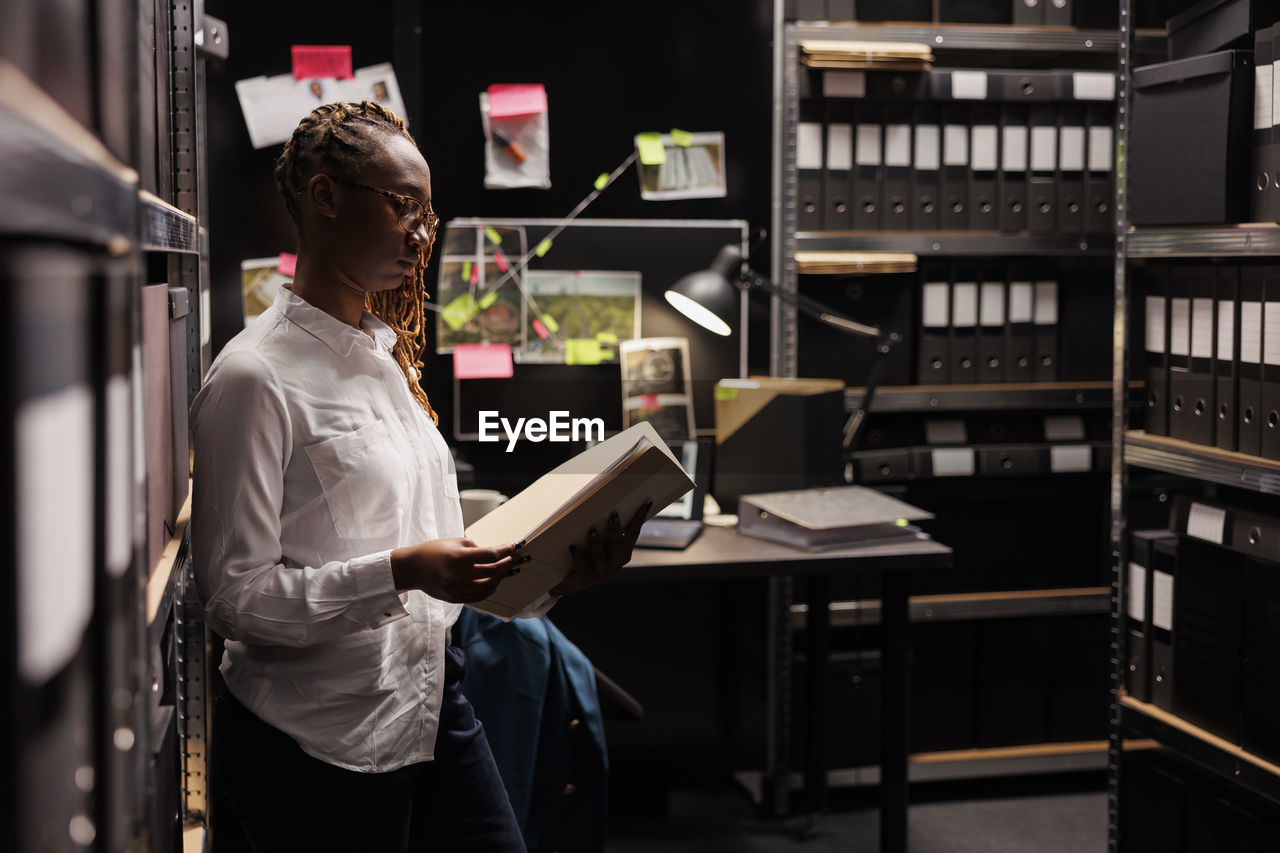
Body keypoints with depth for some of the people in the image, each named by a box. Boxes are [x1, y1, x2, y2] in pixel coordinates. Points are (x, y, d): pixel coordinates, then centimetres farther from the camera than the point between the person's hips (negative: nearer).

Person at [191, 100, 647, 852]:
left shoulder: (388, 356, 12)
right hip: (318, 739, -7)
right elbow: (235, 596, -17)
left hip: (434, 705, 8)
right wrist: (402, 571, -26)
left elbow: (429, 545, 11)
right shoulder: (256, 377, -13)